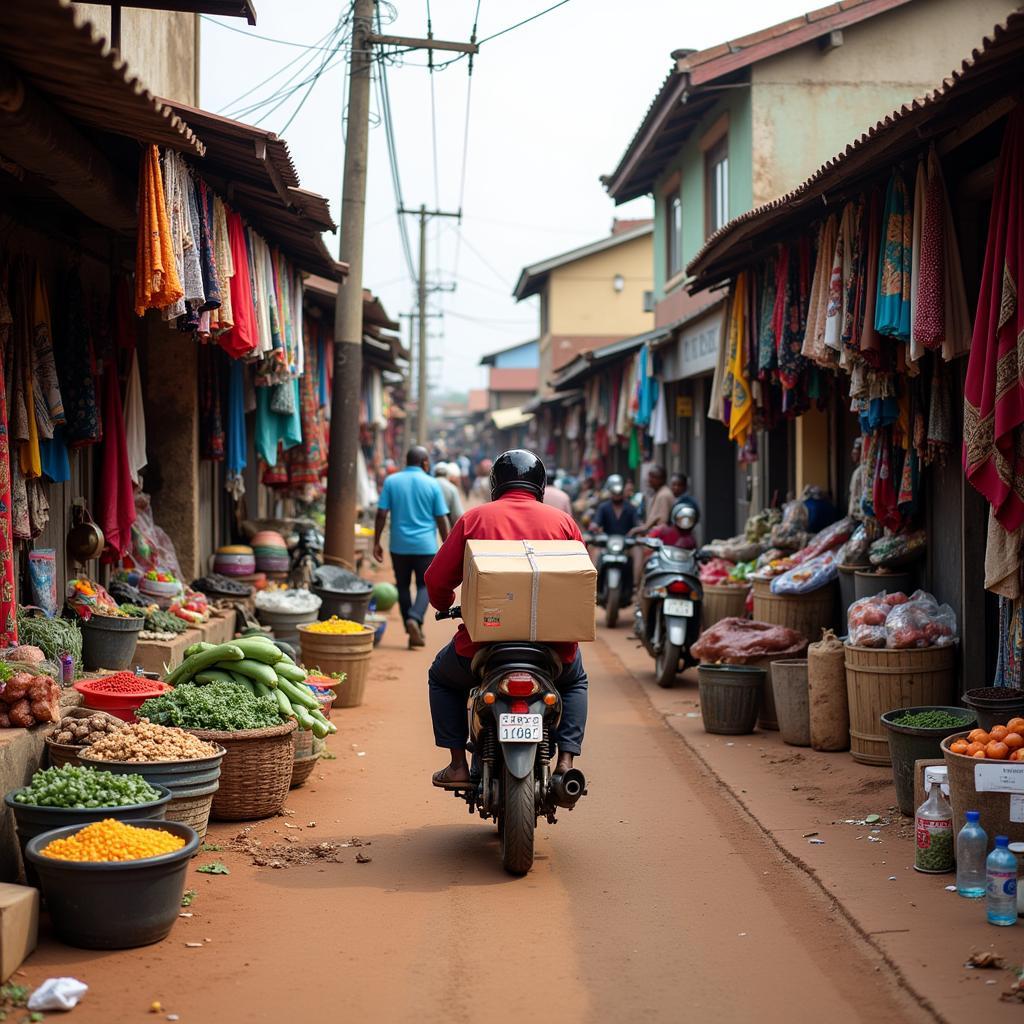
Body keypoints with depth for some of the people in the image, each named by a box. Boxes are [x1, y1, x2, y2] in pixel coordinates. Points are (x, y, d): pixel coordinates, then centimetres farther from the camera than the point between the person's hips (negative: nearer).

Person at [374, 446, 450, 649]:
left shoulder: (391, 481, 1)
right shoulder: (432, 484, -1)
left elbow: (381, 514, -3)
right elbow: (441, 519, 0)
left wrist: (376, 543, 3)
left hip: (399, 546, 1)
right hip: (425, 545, -1)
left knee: (403, 586, 12)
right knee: (425, 585, 6)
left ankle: (413, 631, 12)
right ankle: (415, 618, -19)